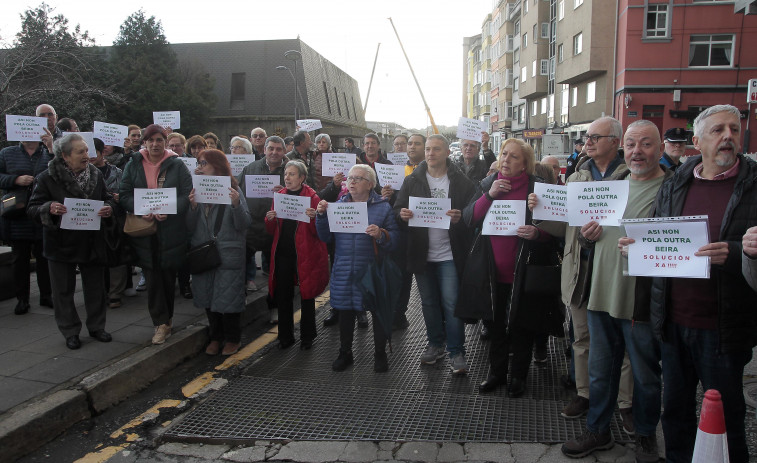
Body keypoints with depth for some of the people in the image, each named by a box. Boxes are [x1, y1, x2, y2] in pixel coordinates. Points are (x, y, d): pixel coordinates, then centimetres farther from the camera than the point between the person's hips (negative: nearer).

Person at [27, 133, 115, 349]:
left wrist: (108, 209, -11)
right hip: (61, 243, -3)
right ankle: (70, 332, 22)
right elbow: (32, 209, -7)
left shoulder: (95, 175, 2)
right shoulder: (47, 178, -9)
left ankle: (96, 326, 28)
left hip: (92, 242, 3)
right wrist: (49, 208, -28)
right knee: (64, 290, 7)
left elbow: (107, 199, 12)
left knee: (95, 287, 11)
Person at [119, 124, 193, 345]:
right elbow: (124, 195, 3)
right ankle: (162, 323, 7)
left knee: (168, 275, 7)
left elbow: (188, 194, -4)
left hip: (171, 231, -1)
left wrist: (169, 210, -19)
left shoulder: (177, 165, 2)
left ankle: (165, 318, 25)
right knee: (152, 277, 1)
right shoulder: (133, 165, 7)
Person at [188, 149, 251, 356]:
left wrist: (236, 204, -26)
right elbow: (190, 227, 4)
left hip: (228, 254, -4)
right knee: (208, 298, 11)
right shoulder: (197, 191, 6)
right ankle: (216, 337, 27)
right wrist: (193, 206, -13)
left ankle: (232, 339, 19)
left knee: (228, 297, 2)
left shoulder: (232, 190, -5)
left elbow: (244, 225, -10)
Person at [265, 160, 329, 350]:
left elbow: (317, 232, -7)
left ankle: (307, 337, 20)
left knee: (306, 295, 6)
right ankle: (285, 336, 23)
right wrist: (270, 219, -8)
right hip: (282, 253, 4)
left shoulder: (312, 196, -4)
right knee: (282, 296, 8)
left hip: (304, 254, -4)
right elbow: (271, 231, 12)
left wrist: (313, 218, -26)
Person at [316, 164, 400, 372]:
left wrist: (381, 235, -27)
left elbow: (395, 238, -8)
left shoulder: (383, 206, 0)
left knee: (378, 311, 7)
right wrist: (321, 215, -7)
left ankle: (380, 355, 25)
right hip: (344, 270, 3)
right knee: (345, 311, 12)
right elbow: (326, 237, 6)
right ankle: (345, 353, 30)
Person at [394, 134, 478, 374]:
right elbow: (398, 209, 6)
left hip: (450, 254, -3)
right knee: (429, 302, 15)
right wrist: (402, 215, -17)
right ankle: (435, 344, 32)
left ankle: (456, 352, 10)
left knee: (451, 303, -3)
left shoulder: (462, 182, -3)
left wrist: (460, 218, -25)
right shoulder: (412, 180, 6)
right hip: (422, 253, 4)